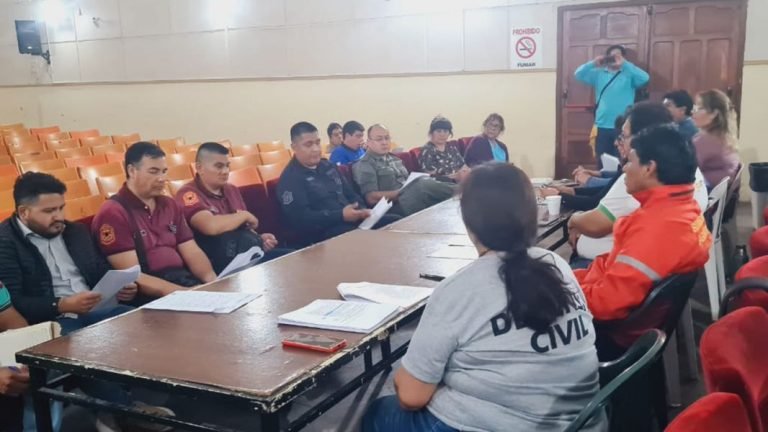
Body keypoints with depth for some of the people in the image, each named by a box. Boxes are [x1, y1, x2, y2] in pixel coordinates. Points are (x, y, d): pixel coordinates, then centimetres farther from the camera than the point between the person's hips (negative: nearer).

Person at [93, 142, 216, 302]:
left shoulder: (170, 205, 17)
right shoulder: (113, 213, -4)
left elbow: (192, 252, 12)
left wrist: (212, 281, -9)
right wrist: (182, 293, -21)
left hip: (186, 280, 7)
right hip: (150, 296, -6)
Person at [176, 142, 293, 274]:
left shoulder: (231, 190, 17)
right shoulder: (188, 195, -9)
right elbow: (212, 226, -26)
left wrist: (259, 238, 3)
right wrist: (244, 215, -9)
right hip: (221, 263, -8)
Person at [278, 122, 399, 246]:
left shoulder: (328, 166, 20)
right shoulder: (290, 179, -5)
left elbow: (350, 194, 25)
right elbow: (301, 219, -17)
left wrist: (362, 209, 1)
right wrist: (341, 215, -24)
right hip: (322, 233, -8)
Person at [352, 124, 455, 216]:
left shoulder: (395, 160, 26)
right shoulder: (364, 166, 3)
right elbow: (371, 198, -8)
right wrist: (400, 193, -15)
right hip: (393, 207, -7)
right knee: (423, 184, -32)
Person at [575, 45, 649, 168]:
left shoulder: (629, 74, 3)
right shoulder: (599, 73, 12)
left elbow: (644, 78, -16)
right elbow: (579, 74, 4)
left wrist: (625, 64, -16)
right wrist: (594, 63, -9)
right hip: (602, 127, 3)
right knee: (602, 164, 10)